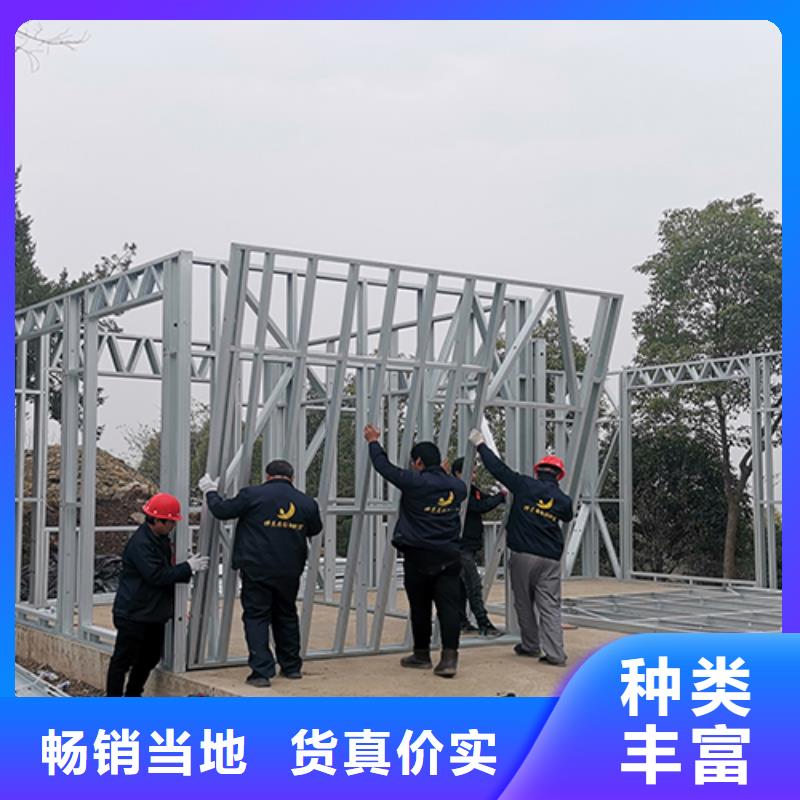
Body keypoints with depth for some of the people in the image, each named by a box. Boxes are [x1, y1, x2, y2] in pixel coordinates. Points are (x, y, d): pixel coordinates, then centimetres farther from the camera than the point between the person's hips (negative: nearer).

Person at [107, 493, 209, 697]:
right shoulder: (140, 544, -23)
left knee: (150, 657, 18)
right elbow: (156, 576, -27)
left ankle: (132, 696, 31)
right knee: (123, 660, -1)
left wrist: (189, 569, 2)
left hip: (154, 614, 10)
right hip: (133, 615, -10)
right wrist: (188, 567, -22)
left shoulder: (160, 539, 9)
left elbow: (167, 571, 20)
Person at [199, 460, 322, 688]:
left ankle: (262, 671, -3)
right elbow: (315, 530, 19)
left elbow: (222, 511, -4)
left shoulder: (253, 494, -9)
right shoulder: (307, 502, 3)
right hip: (289, 572, 4)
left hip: (257, 570, -4)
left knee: (256, 617, 3)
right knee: (286, 616, 19)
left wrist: (210, 492, 15)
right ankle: (292, 667, 27)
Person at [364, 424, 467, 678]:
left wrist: (374, 442, 13)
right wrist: (442, 471, 37)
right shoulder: (457, 486, 4)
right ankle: (449, 657, -8)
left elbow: (384, 466, -2)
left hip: (419, 557, -4)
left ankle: (422, 655, 22)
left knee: (420, 607, 10)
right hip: (449, 557, 4)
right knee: (449, 606, -1)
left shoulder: (415, 482, -11)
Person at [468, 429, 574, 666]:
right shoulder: (564, 500, 4)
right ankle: (555, 653, -4)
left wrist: (480, 444, 10)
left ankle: (531, 645, 22)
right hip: (551, 559, 2)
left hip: (523, 555, -2)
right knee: (550, 606, 2)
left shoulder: (525, 486, -4)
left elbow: (498, 468, -1)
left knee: (524, 603, 13)